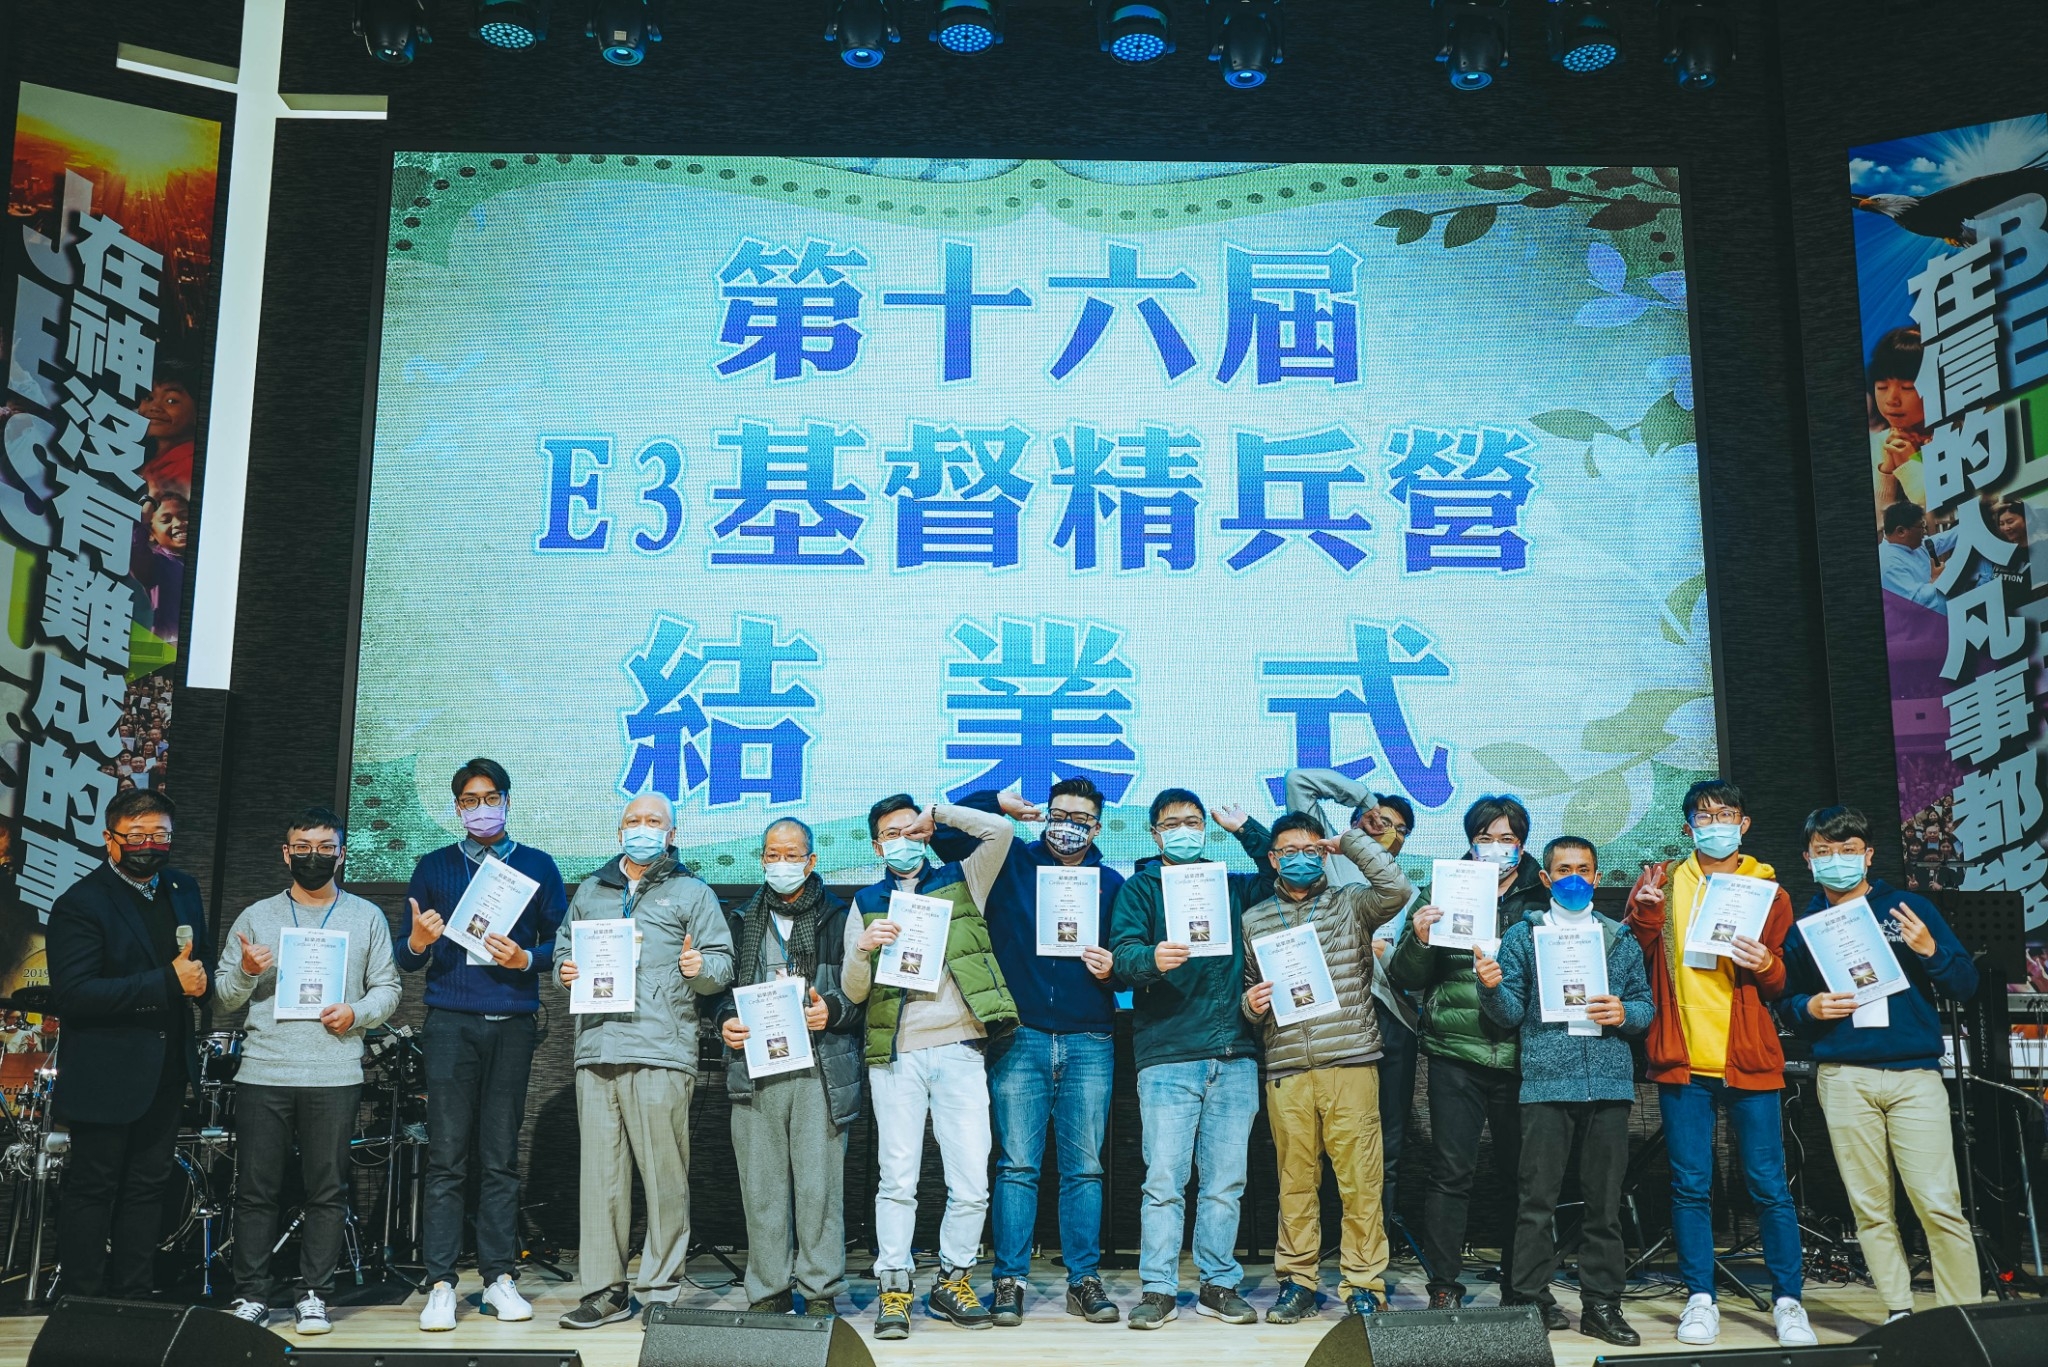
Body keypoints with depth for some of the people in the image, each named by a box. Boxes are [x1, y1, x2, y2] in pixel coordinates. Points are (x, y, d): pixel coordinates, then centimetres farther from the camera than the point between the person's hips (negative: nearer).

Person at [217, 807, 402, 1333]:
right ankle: (251, 1295, 14)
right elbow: (224, 996, 8)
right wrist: (246, 972, -12)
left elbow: (387, 989, 8)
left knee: (327, 1191, 2)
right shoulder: (256, 916, 10)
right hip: (263, 1071, 1)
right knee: (256, 1190, 3)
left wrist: (356, 1013, -10)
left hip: (335, 1075, 0)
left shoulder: (368, 917, 10)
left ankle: (313, 1296, 11)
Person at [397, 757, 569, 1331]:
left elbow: (562, 943, 8)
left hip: (513, 1024, 0)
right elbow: (408, 960, 10)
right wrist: (417, 942, -12)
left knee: (501, 1158, 2)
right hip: (451, 1022, 0)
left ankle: (499, 1278, 8)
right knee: (447, 1157, -3)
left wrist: (527, 958, -11)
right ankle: (440, 1285, 0)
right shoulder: (433, 867, 13)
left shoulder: (538, 866, 12)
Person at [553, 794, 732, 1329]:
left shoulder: (691, 893, 11)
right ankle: (604, 1290, 12)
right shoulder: (591, 890, 22)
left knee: (665, 1174, -4)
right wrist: (564, 970, 5)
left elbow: (722, 964, 6)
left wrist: (700, 968, -15)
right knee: (599, 1173, 4)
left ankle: (660, 1290, 5)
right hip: (596, 1047, 4)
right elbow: (563, 945, 27)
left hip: (661, 1051, -3)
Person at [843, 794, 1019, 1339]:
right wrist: (862, 950, -12)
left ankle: (952, 1282, 15)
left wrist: (936, 813, 2)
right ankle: (894, 1289, 9)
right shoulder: (867, 902, 14)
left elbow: (998, 830, -3)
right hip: (896, 1054, 0)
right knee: (897, 1179, -1)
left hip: (959, 1052, 0)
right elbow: (854, 993, 8)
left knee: (971, 1183, -1)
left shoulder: (960, 881, 13)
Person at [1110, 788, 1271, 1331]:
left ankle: (1218, 1285, 17)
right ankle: (1158, 1290, 5)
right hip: (1167, 1056, -3)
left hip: (1234, 1056, 3)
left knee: (1225, 1181, 6)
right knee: (1164, 1180, -4)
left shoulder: (1233, 887, 17)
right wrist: (1152, 959, -30)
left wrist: (1246, 828, 12)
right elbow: (1122, 954, -7)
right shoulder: (1140, 888, 7)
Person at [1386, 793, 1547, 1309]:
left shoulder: (1543, 897, 8)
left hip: (1522, 1054, 1)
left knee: (1521, 1171, 7)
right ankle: (1444, 1286, 8)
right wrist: (1417, 939, -15)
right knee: (1452, 1170, -1)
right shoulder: (1441, 893, 7)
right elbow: (1406, 978, 5)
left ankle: (1519, 1286, 21)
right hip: (1456, 1053, -1)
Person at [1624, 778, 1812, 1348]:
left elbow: (1781, 985, 9)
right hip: (1682, 1059, 0)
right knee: (1690, 1186, 4)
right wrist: (1646, 913, -12)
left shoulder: (1767, 892, 9)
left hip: (1750, 1061, 0)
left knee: (1769, 1186, 1)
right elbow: (1640, 963, 3)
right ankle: (1700, 1299, 13)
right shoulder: (1662, 884, 10)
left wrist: (1766, 966, -12)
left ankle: (1787, 1302, 13)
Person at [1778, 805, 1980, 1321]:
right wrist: (1809, 1008, -7)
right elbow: (1785, 1003, 14)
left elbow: (1966, 984, 5)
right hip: (1844, 1078, 1)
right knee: (1870, 1207, 3)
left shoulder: (1910, 909, 8)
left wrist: (1930, 951, -13)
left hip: (1915, 1074, -1)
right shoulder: (1804, 925, 10)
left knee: (1939, 1203, -7)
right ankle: (1899, 1312, 12)